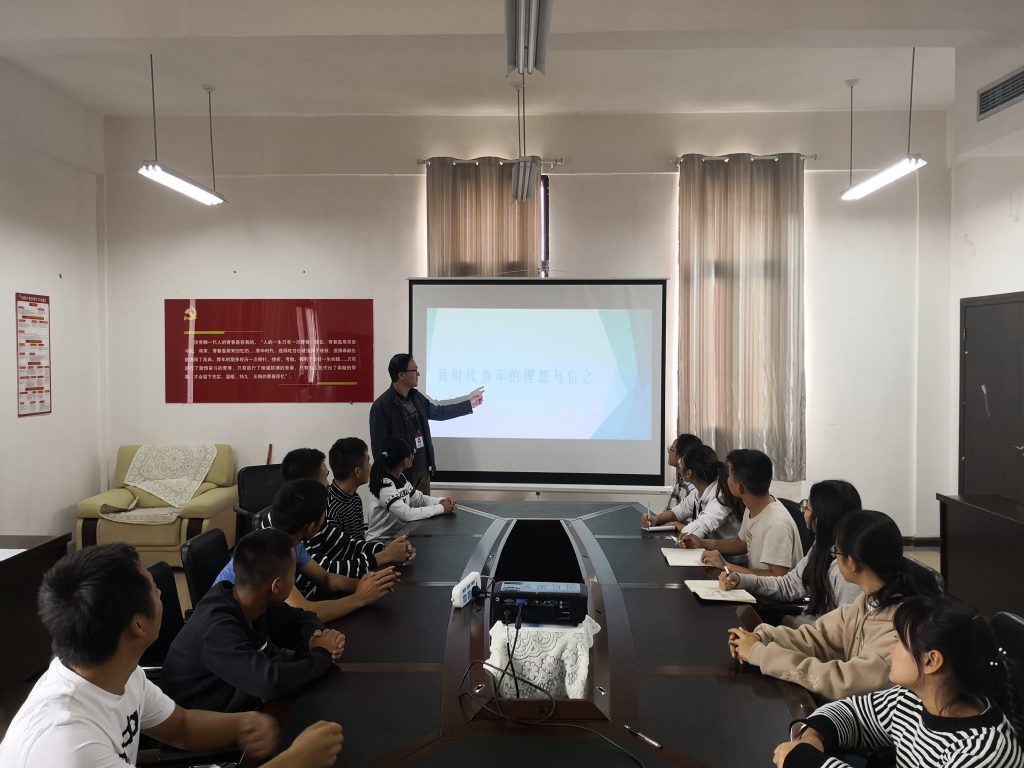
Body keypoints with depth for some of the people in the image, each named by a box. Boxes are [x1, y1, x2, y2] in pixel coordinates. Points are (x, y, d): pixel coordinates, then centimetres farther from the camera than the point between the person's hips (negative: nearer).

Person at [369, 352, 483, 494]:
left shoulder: (417, 397, 7)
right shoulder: (382, 406, -17)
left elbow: (439, 412, 23)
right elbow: (378, 446, -15)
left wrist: (470, 403, 23)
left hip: (423, 471, 8)